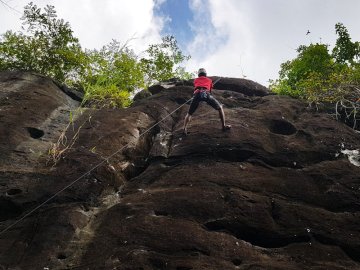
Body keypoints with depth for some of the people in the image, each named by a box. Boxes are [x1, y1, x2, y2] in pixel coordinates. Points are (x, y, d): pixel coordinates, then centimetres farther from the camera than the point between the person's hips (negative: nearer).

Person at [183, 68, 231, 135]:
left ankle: (185, 129, -7)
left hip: (197, 94, 1)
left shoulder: (195, 80, 37)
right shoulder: (209, 80, 37)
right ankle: (223, 126, 16)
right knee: (220, 108, 21)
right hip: (206, 94, -1)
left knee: (189, 113, 15)